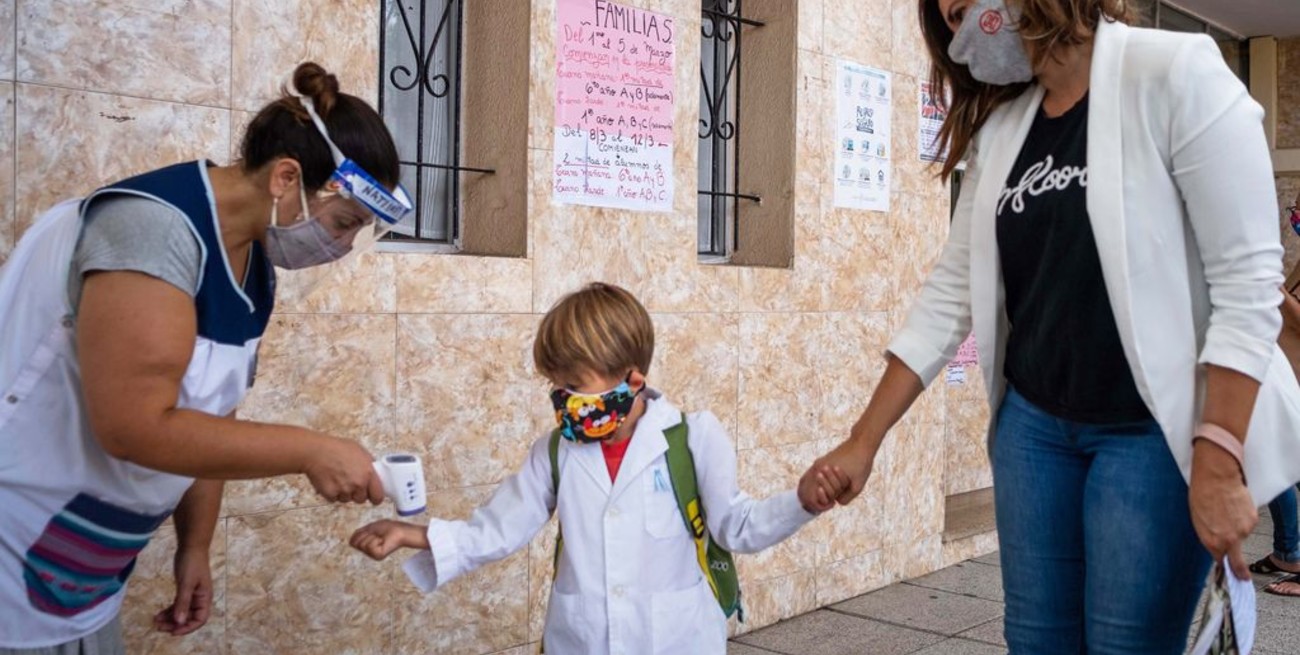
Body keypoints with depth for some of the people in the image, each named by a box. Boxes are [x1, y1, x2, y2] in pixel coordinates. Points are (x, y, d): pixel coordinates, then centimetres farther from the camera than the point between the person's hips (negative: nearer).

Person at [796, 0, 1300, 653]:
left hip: (1154, 428, -5)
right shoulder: (999, 130, 5)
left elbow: (1247, 283, -14)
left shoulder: (1174, 73, -11)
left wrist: (1218, 465, -19)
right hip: (1032, 422, 5)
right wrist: (863, 441, 2)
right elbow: (949, 293, 5)